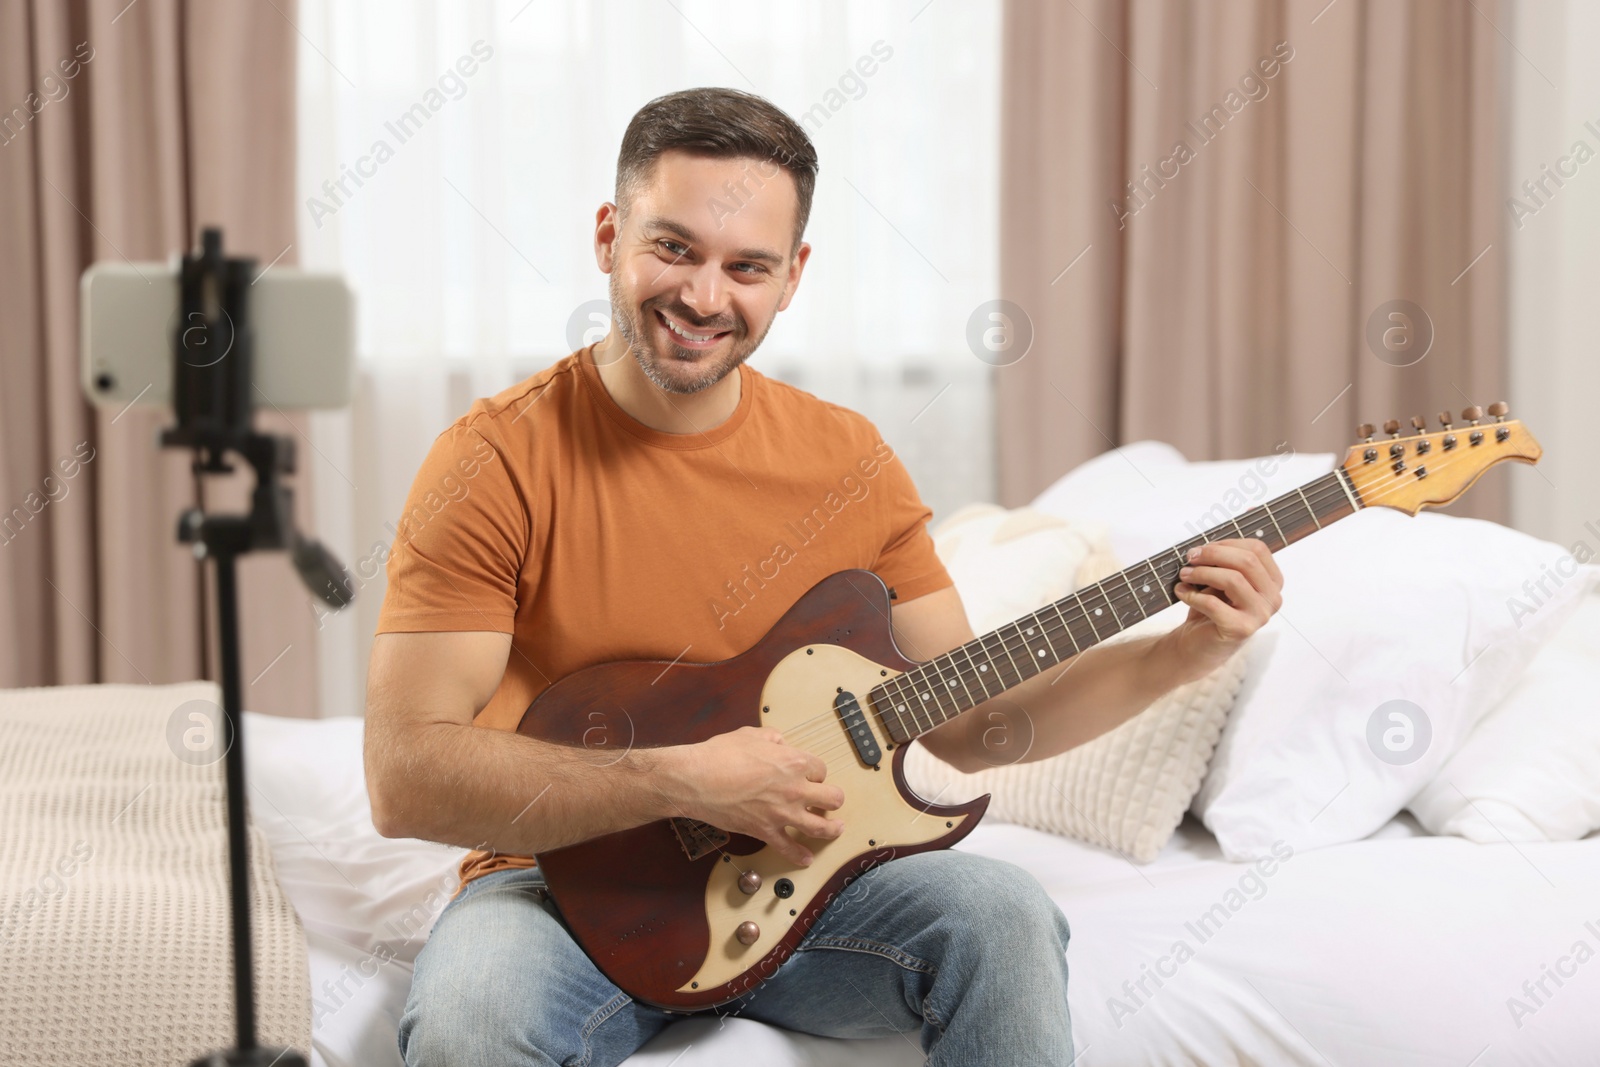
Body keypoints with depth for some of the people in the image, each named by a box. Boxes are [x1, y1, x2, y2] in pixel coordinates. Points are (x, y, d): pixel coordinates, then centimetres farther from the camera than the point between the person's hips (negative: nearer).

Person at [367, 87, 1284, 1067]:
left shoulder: (849, 462, 2)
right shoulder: (500, 462, -13)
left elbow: (962, 720, 6)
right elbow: (406, 778, -19)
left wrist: (1184, 656, -6)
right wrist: (683, 781, -26)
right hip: (572, 886, -3)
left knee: (1000, 915, -22)